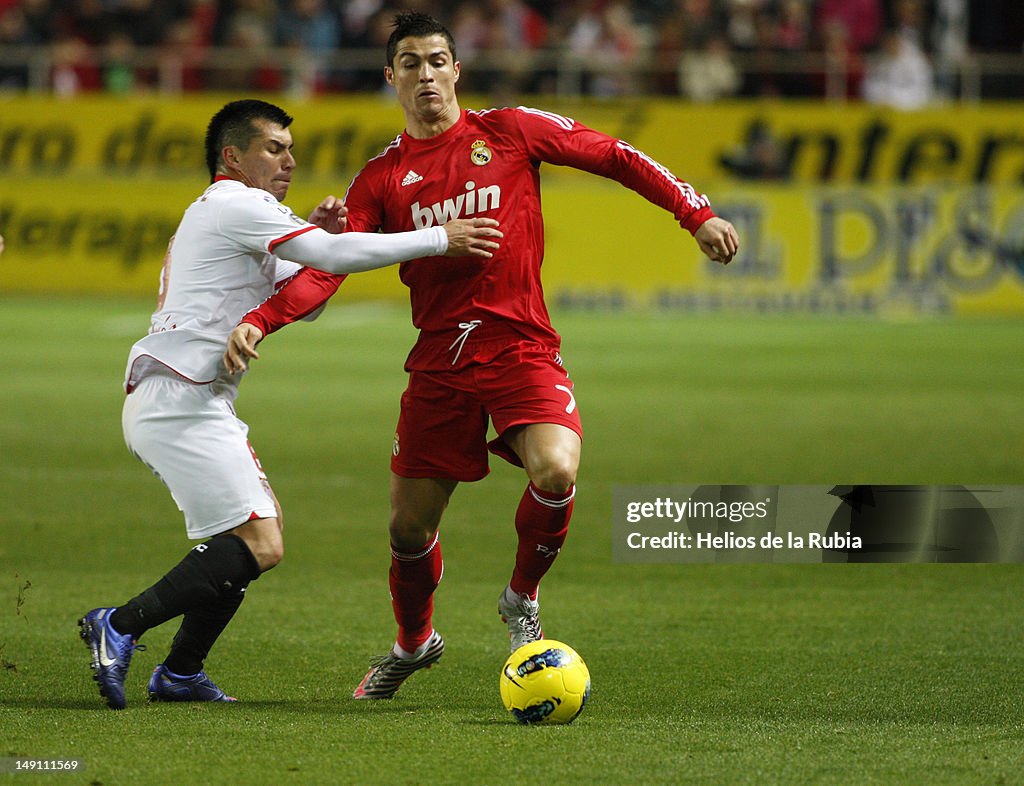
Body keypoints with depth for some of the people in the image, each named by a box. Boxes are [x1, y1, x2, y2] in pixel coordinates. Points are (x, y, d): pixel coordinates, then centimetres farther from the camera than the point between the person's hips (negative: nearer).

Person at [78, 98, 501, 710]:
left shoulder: (215, 215, 27)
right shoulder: (236, 205, -6)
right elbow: (333, 257, -16)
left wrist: (319, 236, 8)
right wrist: (439, 240, -11)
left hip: (162, 404, 11)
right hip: (181, 401, -11)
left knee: (260, 528, 15)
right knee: (258, 545, -16)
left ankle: (181, 674, 12)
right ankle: (120, 626, -15)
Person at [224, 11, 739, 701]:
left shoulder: (511, 132, 2)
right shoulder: (383, 178, 6)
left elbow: (616, 158, 8)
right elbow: (326, 266, -1)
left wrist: (697, 214, 1)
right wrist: (259, 321, -18)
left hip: (522, 347, -2)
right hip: (439, 361, 2)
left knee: (556, 470, -28)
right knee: (410, 526, 5)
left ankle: (522, 599, 0)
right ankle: (414, 644, 35)